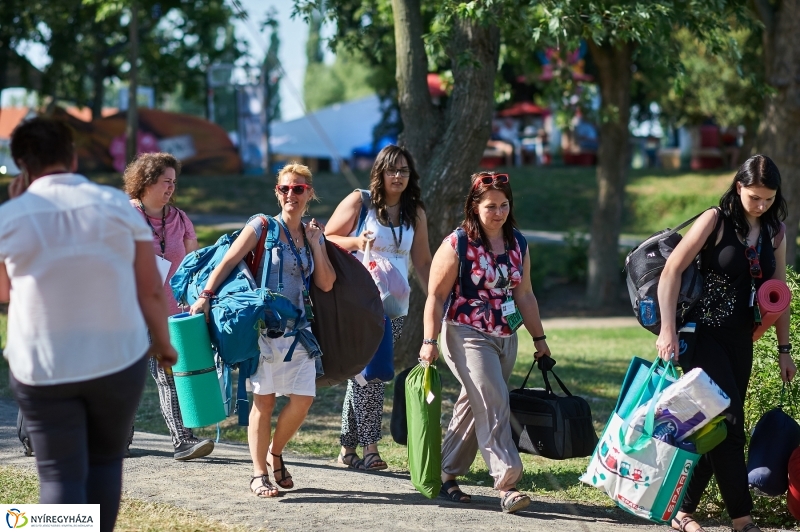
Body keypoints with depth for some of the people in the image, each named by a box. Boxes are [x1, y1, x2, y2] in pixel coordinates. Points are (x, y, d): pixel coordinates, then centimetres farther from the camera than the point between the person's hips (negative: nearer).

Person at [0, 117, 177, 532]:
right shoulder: (117, 205, -3)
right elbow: (151, 289, -1)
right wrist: (163, 341, 14)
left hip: (41, 368, -1)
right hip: (119, 358, 1)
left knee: (60, 474, 3)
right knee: (106, 460, 20)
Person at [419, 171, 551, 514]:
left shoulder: (517, 244, 8)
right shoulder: (457, 244, -10)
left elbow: (524, 295, 14)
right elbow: (436, 295, -9)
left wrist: (539, 338, 15)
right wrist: (430, 341, -14)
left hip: (505, 339, 6)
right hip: (467, 337, -6)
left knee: (473, 407, 11)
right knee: (493, 404, -16)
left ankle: (447, 475, 21)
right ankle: (507, 483, -18)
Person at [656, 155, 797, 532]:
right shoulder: (715, 221, -10)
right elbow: (672, 270, -14)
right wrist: (667, 329, -21)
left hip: (740, 340, 6)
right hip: (703, 334, -6)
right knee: (729, 422, -12)